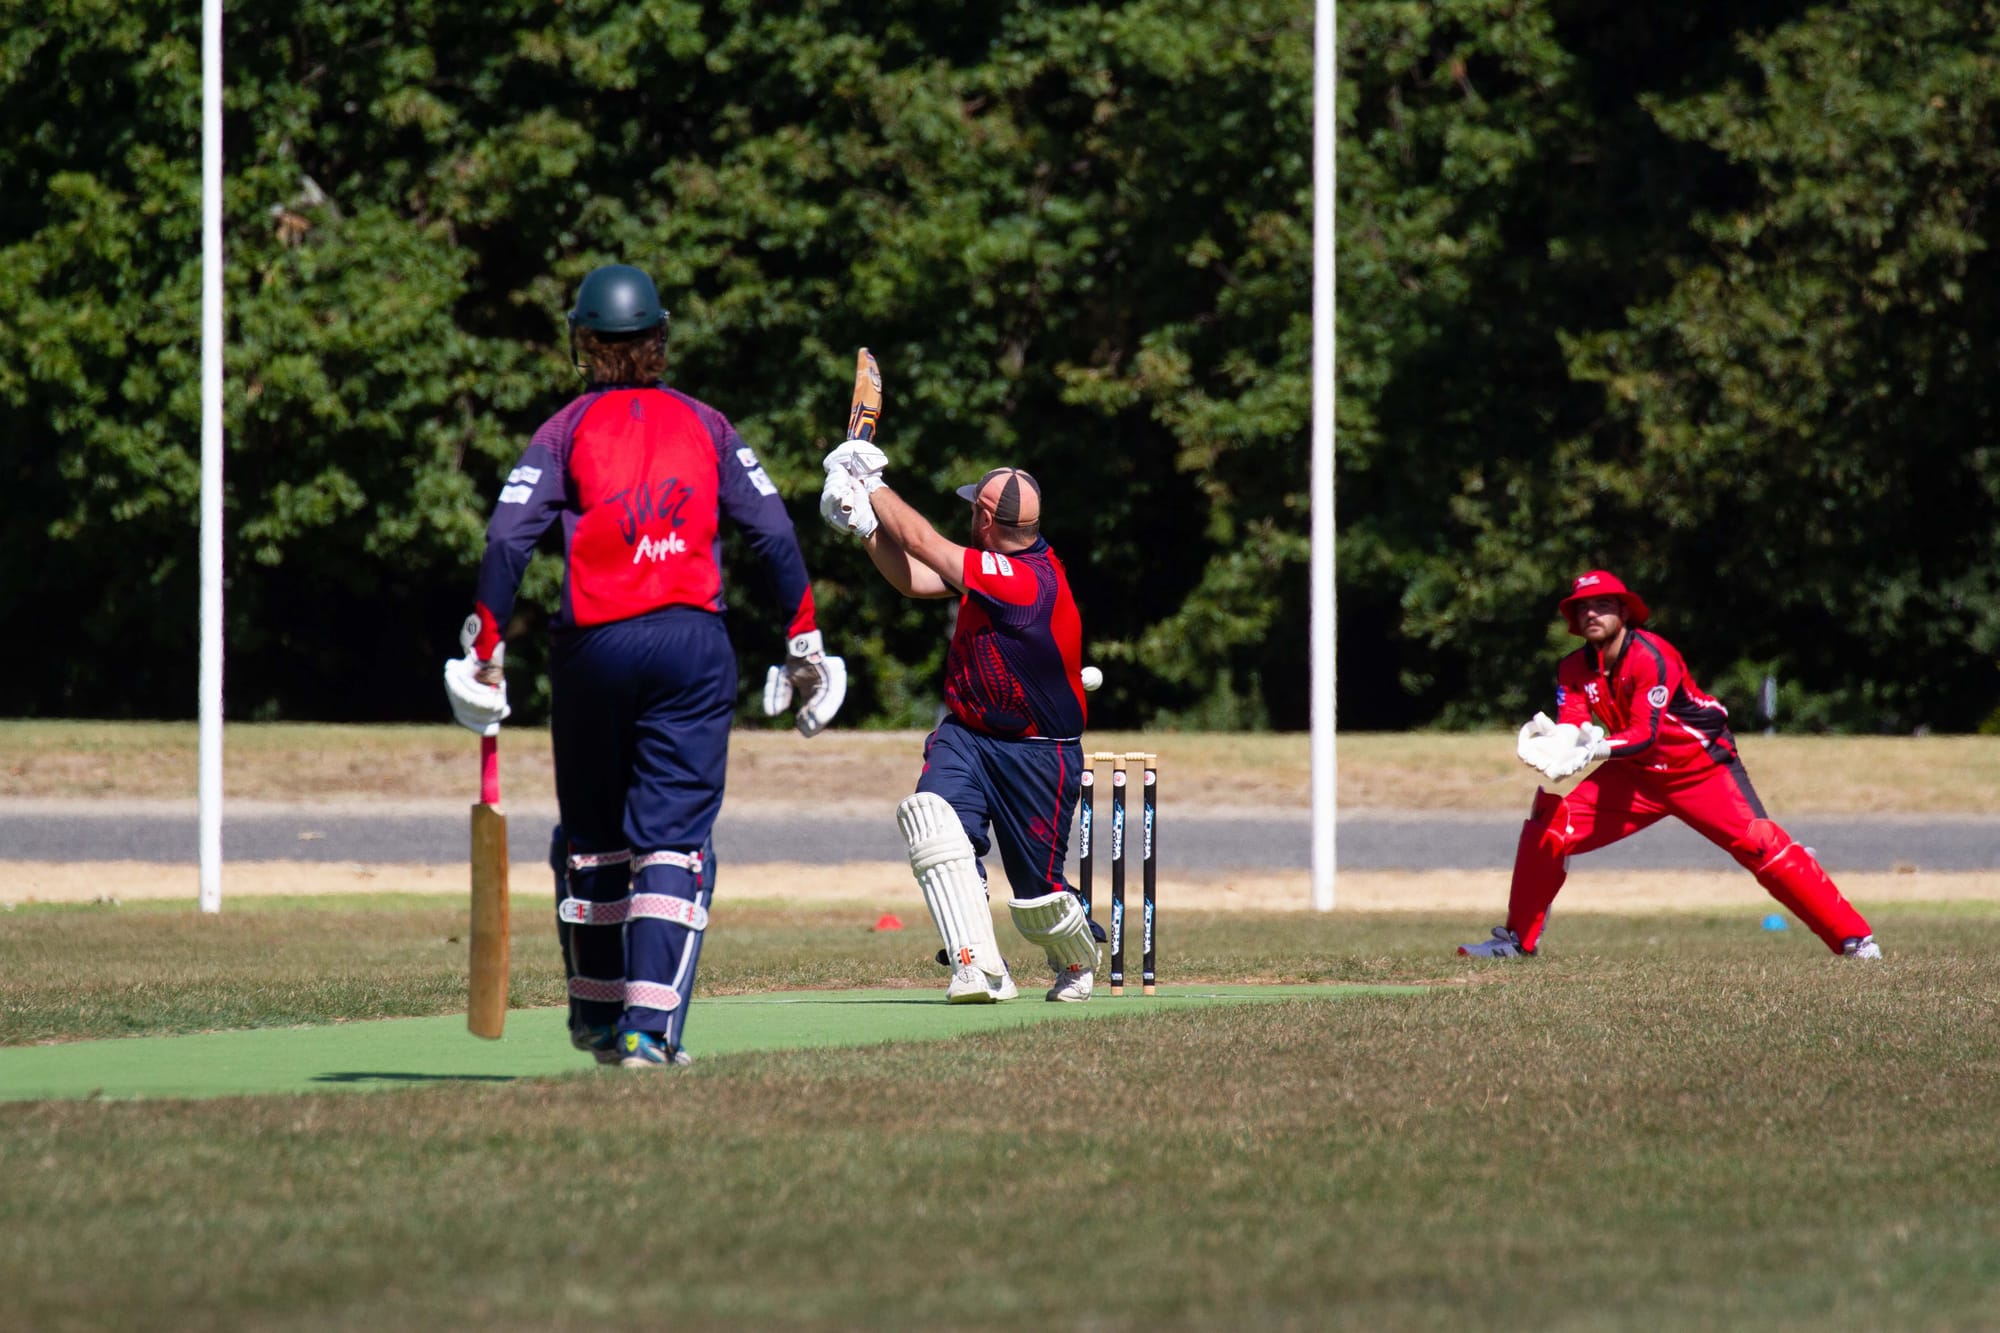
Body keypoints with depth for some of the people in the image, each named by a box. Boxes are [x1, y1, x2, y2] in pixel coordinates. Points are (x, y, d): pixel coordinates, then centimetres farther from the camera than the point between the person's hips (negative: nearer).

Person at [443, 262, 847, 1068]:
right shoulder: (706, 425, 10)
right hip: (693, 643, 0)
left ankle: (596, 1013, 27)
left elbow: (508, 539, -7)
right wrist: (803, 640, 8)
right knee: (673, 839, -2)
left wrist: (486, 646, -4)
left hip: (592, 644, 0)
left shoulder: (566, 430, 5)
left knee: (591, 838, 17)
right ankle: (649, 1026, -15)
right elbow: (774, 533, 3)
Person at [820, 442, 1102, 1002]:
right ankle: (979, 969, -27)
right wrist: (864, 523, -6)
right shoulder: (996, 564, -1)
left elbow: (923, 542, -25)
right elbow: (912, 578, 7)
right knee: (931, 813, -25)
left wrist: (872, 485, -13)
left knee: (1038, 896, 2)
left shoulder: (1029, 582, -28)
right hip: (965, 736, 7)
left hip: (1037, 757, -7)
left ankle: (1078, 959, 40)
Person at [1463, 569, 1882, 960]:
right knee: (1552, 813, -10)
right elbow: (1571, 728, -14)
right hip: (1637, 777, 5)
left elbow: (1645, 735, -31)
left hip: (1703, 770, -5)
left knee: (1758, 843, -21)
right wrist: (1549, 741, -37)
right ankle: (1518, 938, 1)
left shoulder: (1650, 656, -23)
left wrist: (1597, 748, -48)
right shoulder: (1574, 669, -3)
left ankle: (1852, 937, -18)